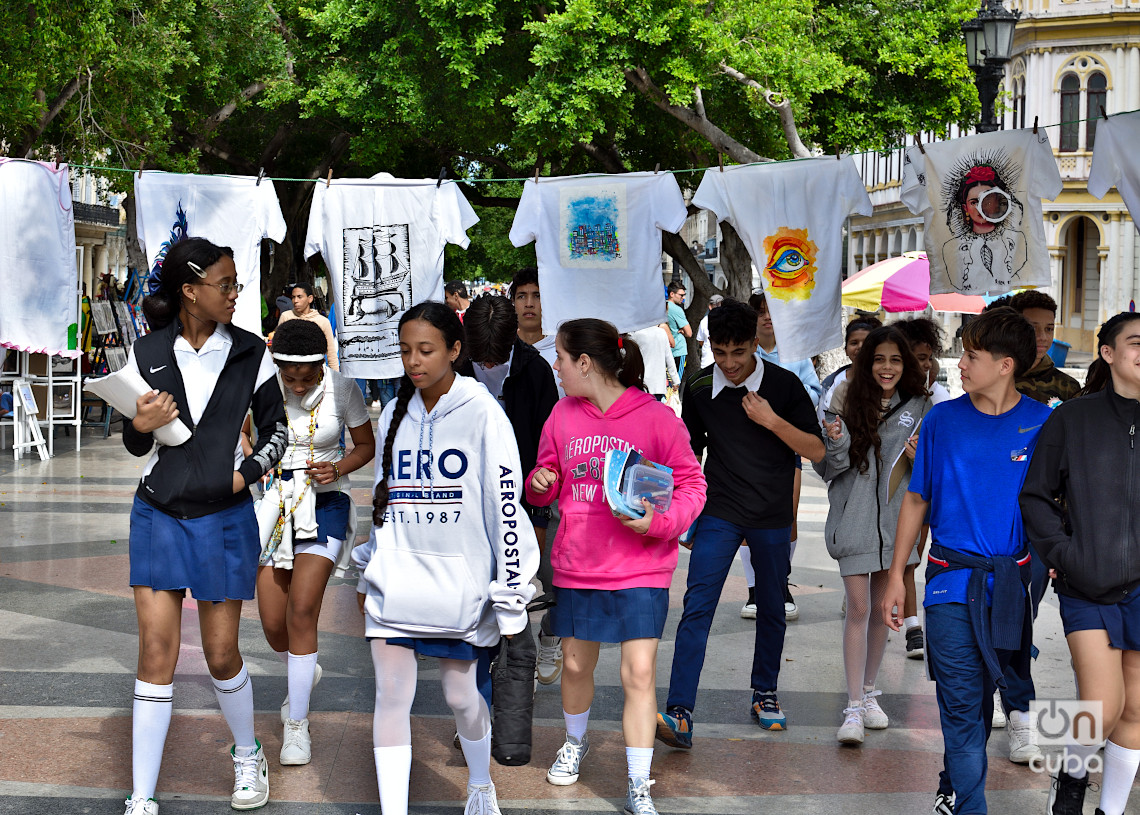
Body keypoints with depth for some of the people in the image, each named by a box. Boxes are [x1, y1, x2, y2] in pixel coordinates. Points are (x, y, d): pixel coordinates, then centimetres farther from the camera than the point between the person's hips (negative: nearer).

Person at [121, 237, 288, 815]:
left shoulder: (249, 353, -2)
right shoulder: (147, 354, -1)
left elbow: (276, 428, 8)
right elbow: (134, 444, 7)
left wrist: (249, 471, -8)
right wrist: (140, 426, -15)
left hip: (224, 517, 0)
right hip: (158, 513, 1)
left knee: (221, 654, 6)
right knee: (156, 653, -2)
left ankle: (248, 756, 34)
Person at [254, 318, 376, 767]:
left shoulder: (342, 389, -10)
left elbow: (366, 446, 4)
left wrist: (337, 469, -15)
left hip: (324, 504, -2)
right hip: (272, 504, 2)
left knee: (302, 610, -14)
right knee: (273, 624, 2)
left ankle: (297, 725, -1)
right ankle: (304, 672, 39)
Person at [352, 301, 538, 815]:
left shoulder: (482, 414, -8)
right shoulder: (395, 414, 7)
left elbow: (507, 507, -8)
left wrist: (511, 596, -9)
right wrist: (367, 574, 20)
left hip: (459, 582, -3)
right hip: (396, 580, 4)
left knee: (460, 693, 9)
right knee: (391, 693, -4)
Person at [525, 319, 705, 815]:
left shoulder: (656, 418, -11)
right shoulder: (564, 414, 4)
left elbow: (691, 484, -6)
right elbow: (550, 479, 17)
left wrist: (658, 521, -22)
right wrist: (541, 483, -6)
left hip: (640, 569, -4)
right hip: (577, 565, 4)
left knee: (639, 673, -8)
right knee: (576, 664, 16)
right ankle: (575, 744, 46)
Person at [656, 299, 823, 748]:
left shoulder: (784, 385, -7)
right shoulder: (698, 388, -1)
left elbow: (816, 450, -6)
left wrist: (771, 420, -18)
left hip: (772, 517, 0)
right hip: (719, 513, 0)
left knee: (771, 609, 13)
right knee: (697, 608, -11)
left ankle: (765, 693, 33)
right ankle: (679, 715, -16)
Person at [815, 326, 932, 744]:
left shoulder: (919, 407, 2)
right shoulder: (848, 401, -4)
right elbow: (831, 468, -3)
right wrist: (836, 443, -23)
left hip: (896, 519, 3)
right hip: (854, 518, -3)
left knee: (883, 608, 13)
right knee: (858, 609, -7)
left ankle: (869, 692, 29)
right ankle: (853, 708, -4)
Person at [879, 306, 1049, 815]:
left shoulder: (1042, 423, -1)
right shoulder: (943, 420, 0)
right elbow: (916, 500, 7)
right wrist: (896, 576, 5)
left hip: (1010, 581, 1)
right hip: (951, 580, -1)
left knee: (981, 696, 13)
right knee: (962, 702, -6)